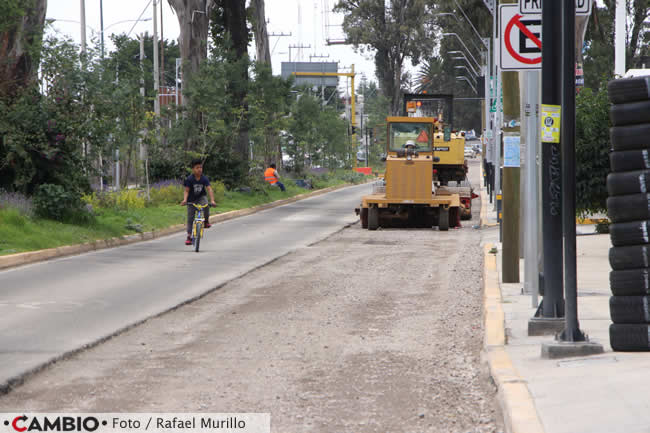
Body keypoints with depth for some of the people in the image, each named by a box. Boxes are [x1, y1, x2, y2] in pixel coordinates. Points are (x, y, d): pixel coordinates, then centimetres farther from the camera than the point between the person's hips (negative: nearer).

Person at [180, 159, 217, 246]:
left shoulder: (204, 179, -13)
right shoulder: (189, 179, -16)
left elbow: (209, 189, -21)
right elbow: (186, 191, -15)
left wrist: (212, 200, -34)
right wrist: (185, 200, -34)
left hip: (201, 198, 0)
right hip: (191, 200, 0)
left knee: (205, 205, -34)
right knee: (190, 218, -2)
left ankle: (206, 221, -11)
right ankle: (189, 236, 6)